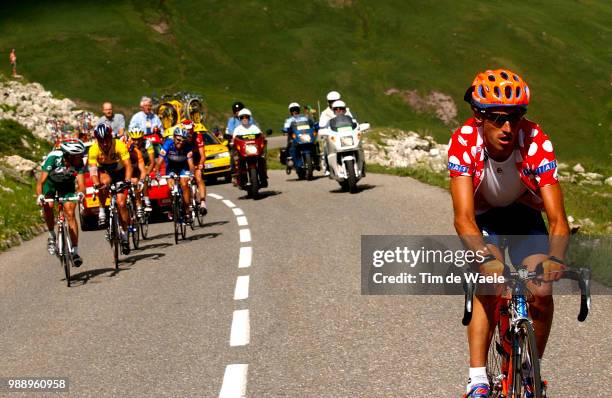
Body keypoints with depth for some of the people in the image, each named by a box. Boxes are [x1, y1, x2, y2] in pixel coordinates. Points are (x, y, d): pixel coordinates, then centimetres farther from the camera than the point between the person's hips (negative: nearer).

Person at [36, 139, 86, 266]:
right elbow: (41, 181, -40)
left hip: (67, 183, 1)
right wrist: (40, 196, -57)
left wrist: (80, 193, -59)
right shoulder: (53, 158, -38)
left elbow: (81, 183, -37)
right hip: (50, 181, -1)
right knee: (47, 206, -27)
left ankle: (75, 251, -11)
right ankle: (52, 235, -2)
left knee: (70, 213, -13)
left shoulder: (79, 163, -31)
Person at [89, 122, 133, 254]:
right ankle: (102, 211, -20)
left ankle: (124, 233, 4)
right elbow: (93, 169, -32)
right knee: (105, 181, -37)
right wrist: (96, 184, -50)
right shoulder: (94, 149, -26)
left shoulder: (119, 145, -28)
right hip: (104, 171, 0)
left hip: (119, 172, 0)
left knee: (121, 203, -11)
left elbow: (128, 166, -32)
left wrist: (127, 181, -49)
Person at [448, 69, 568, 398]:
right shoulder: (463, 142, -34)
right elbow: (463, 217, -41)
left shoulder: (537, 144, -33)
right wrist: (487, 258, -59)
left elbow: (557, 218, -38)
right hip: (482, 218, -1)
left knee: (542, 292, -15)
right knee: (488, 284, -26)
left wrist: (555, 258, -57)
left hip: (524, 214, 1)